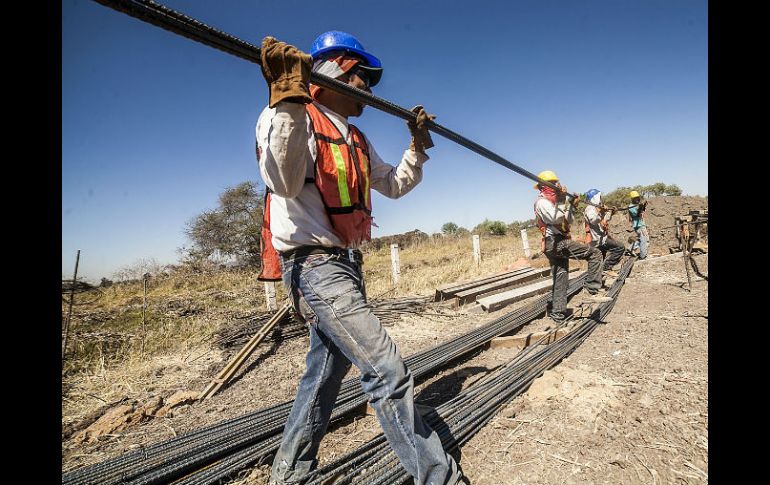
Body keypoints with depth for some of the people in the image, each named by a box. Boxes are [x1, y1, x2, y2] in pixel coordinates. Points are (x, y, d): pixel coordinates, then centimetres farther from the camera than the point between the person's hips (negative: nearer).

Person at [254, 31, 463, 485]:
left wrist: (418, 146, 13)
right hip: (313, 264, -10)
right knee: (389, 371, -13)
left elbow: (394, 185, 23)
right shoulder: (290, 117, -7)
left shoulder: (356, 139, 18)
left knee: (327, 370, 19)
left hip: (345, 263, 10)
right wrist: (289, 99, -31)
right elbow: (284, 182, -26)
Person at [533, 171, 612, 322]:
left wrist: (571, 205, 12)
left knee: (560, 280, 12)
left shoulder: (552, 201, 23)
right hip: (556, 242, -10)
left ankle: (558, 314, 16)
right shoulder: (542, 201, -7)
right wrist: (561, 200, -18)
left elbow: (568, 221, 25)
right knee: (594, 253, -13)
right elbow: (556, 218, -23)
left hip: (553, 246, 10)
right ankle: (594, 290, -15)